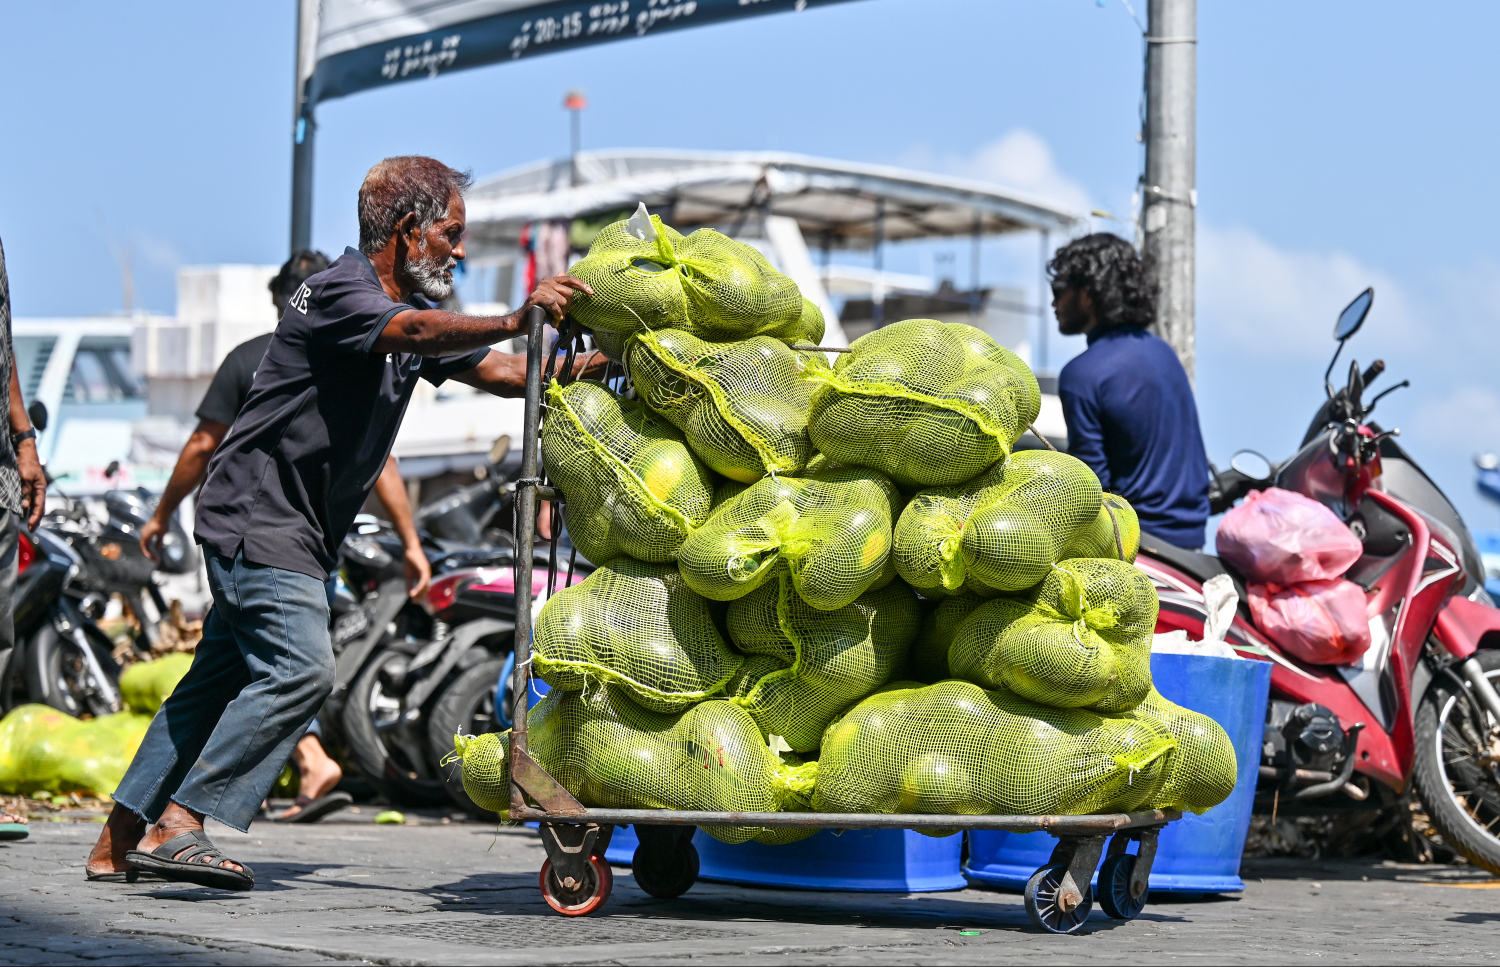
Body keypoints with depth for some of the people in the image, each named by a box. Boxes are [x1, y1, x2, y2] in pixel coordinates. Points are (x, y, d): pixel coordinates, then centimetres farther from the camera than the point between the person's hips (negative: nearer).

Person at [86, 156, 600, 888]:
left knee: (221, 676, 11)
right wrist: (515, 321, -50)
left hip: (299, 531, 10)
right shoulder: (339, 291, -17)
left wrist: (590, 365, -5)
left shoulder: (413, 304, 13)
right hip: (258, 513, -10)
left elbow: (500, 373, 9)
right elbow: (413, 333, -37)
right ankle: (175, 826, -20)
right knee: (299, 669, -20)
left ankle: (122, 838, 15)